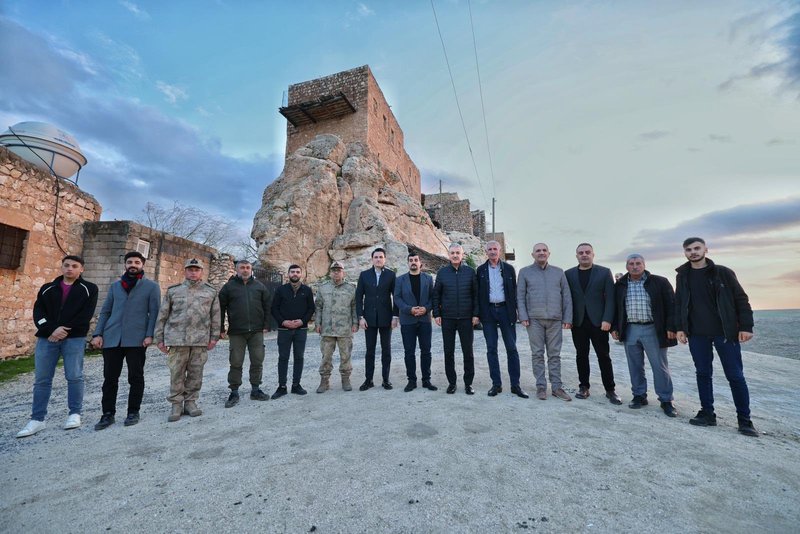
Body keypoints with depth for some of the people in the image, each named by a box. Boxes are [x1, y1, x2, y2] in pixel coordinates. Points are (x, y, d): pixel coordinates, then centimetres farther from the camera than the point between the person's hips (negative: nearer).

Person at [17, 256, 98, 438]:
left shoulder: (89, 289, 5)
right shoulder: (47, 288, 15)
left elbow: (86, 314, -5)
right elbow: (38, 312, 4)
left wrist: (65, 330, -15)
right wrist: (52, 330, -13)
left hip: (74, 339, -3)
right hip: (47, 338, 3)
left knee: (74, 377, 0)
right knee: (42, 379, 7)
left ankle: (75, 414, 11)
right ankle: (37, 419, 16)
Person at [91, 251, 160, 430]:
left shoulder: (152, 286, 2)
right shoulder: (115, 286, 15)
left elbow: (154, 313, -3)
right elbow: (105, 311, 13)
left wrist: (149, 335, -13)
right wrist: (97, 334, 1)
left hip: (136, 339, -3)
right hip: (111, 338, 4)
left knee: (135, 377, 5)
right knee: (110, 377, 7)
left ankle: (133, 412, 17)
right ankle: (108, 413, 19)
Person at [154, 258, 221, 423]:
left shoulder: (211, 291, 8)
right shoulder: (172, 291, 8)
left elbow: (216, 316, 7)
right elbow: (162, 316, 9)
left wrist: (214, 337, 2)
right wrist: (159, 338, 5)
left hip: (201, 340, 0)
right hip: (177, 339, 0)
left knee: (196, 373, 7)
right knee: (176, 374, 4)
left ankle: (190, 402, 21)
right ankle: (176, 404, 17)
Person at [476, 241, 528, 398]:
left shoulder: (509, 269, 6)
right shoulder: (481, 270, 6)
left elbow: (514, 291, 6)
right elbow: (478, 293, 5)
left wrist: (515, 310, -1)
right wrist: (479, 313, -1)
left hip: (505, 310, 0)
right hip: (488, 311, 0)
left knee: (511, 348, 3)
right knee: (491, 349, 5)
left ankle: (515, 384, 13)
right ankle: (496, 384, 15)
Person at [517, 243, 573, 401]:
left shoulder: (558, 272, 11)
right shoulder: (525, 272, 5)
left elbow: (566, 296, 9)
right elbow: (520, 296, 2)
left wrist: (567, 318, 2)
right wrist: (523, 316, -7)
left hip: (555, 319, 2)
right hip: (534, 319, -1)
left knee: (554, 354, 7)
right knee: (537, 354, 4)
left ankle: (557, 387, 16)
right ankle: (541, 386, 13)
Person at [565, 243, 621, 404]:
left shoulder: (604, 272, 3)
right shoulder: (569, 274, 6)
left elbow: (610, 298, -3)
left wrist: (607, 319, -11)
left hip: (598, 321, -1)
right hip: (578, 322, 2)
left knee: (604, 356, 4)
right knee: (581, 355, 8)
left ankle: (610, 390, 15)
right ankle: (584, 387, 18)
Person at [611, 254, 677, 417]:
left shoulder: (659, 282, -1)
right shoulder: (620, 286, 6)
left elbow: (671, 305, -2)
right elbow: (614, 307, 12)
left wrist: (671, 327, -9)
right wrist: (614, 327, 6)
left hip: (653, 330, -2)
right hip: (630, 330, 3)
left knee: (660, 366, 4)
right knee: (635, 366, 10)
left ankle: (666, 400, 16)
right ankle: (639, 396, 22)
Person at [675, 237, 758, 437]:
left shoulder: (723, 273, 0)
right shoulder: (682, 276, 7)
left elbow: (741, 299, 0)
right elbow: (678, 304, 9)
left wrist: (746, 326, -7)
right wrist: (680, 327, 2)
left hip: (725, 332, -2)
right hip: (697, 334, 2)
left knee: (735, 376, 3)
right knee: (703, 374, 7)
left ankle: (744, 420, 15)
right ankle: (707, 413, 17)